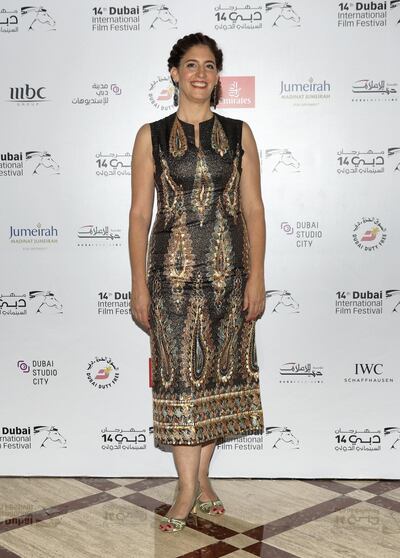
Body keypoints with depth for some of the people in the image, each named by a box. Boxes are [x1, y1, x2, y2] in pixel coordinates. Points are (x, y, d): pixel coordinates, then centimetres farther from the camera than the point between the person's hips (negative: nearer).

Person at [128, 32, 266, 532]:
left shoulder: (238, 134, 7)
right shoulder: (152, 135, 4)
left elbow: (253, 210, 4)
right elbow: (140, 214, 1)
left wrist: (256, 278, -2)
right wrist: (139, 285, -4)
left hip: (228, 267, 2)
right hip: (173, 267, -1)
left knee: (221, 368, 6)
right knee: (179, 372, -1)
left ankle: (202, 475, 22)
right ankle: (189, 488, 10)